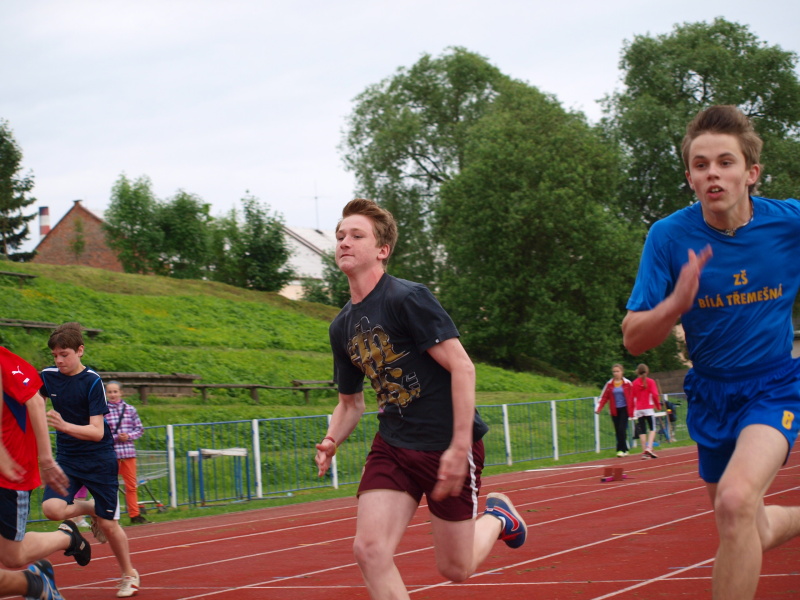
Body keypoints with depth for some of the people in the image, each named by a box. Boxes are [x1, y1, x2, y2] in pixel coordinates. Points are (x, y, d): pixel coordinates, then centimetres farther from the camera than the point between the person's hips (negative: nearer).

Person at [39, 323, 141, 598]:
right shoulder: (48, 376, -3)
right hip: (67, 458, 4)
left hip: (99, 459, -4)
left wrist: (64, 425, -36)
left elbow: (97, 431, -23)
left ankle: (130, 575, 26)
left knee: (109, 523, 2)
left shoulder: (92, 381, -16)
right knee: (51, 508, -21)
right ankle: (90, 509, 12)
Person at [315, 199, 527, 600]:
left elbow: (462, 367, -18)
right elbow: (350, 401, 19)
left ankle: (497, 517, 36)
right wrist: (331, 440, -2)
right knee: (370, 550, -12)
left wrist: (459, 447, -23)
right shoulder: (342, 327, 8)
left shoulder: (407, 298, -15)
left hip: (448, 446, -6)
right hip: (392, 447, 6)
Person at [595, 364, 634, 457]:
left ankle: (621, 449, -9)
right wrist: (598, 408, -9)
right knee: (617, 431, 4)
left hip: (624, 409, -3)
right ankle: (624, 450, 12)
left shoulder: (627, 383, -2)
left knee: (622, 429, -13)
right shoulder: (609, 384, 4)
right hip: (614, 411, 3)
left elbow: (632, 397, 2)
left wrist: (633, 411, -1)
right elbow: (604, 397, 3)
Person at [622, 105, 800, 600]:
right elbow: (633, 339, -16)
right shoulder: (670, 237, -15)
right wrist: (676, 303, -34)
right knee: (752, 536, 17)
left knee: (735, 500, -30)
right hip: (711, 394, 3)